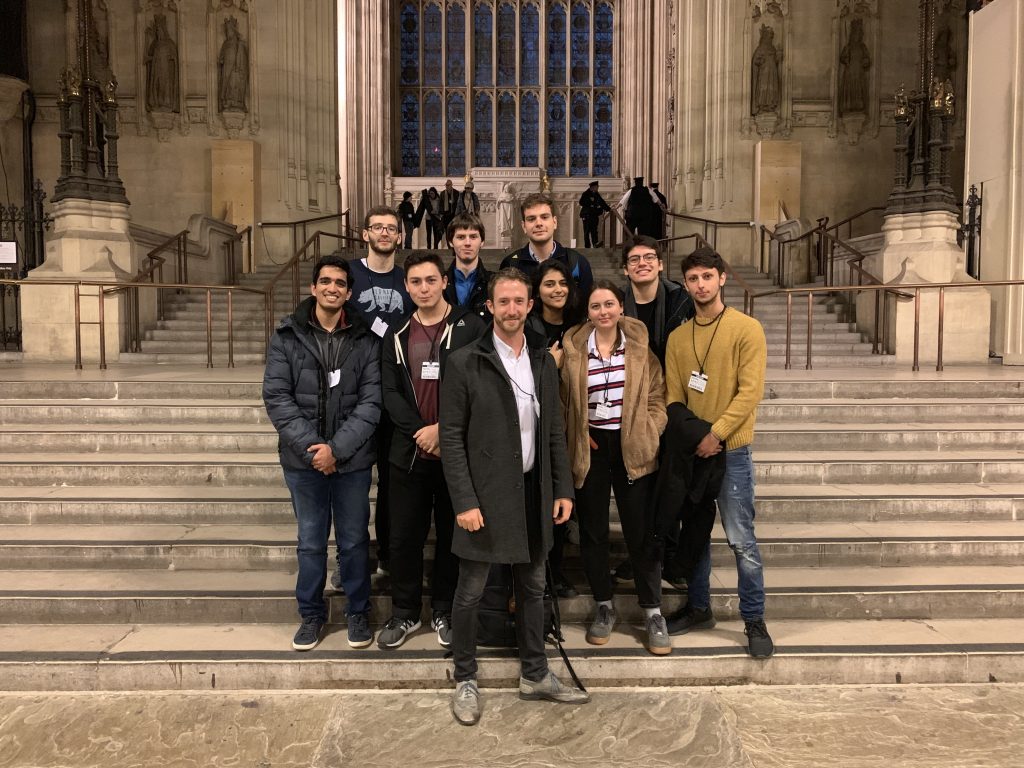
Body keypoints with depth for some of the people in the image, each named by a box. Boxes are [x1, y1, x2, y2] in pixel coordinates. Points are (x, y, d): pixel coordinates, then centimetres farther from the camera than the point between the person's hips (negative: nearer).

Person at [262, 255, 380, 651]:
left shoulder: (365, 339, -1)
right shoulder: (287, 336, 0)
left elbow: (371, 401, -6)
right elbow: (276, 396, -6)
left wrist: (337, 448, -15)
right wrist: (311, 447, -14)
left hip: (352, 459, 0)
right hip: (303, 458, 1)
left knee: (354, 540, 11)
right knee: (310, 542, 13)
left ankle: (358, 612, 29)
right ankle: (311, 613, 31)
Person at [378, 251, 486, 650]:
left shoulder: (470, 328, -2)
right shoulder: (396, 336, 10)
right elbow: (390, 392, 2)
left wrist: (443, 429, -15)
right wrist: (419, 431, -13)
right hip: (409, 451, 3)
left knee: (451, 534, 9)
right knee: (404, 536, 9)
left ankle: (445, 612, 25)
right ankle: (404, 613, 25)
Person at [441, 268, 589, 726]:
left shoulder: (543, 363, 8)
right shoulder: (464, 363, -7)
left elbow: (555, 432, 11)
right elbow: (451, 437, -10)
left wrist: (563, 489, 6)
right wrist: (464, 502, -15)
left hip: (533, 492, 5)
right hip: (486, 495, -5)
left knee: (532, 586, 16)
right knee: (471, 591, 6)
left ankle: (534, 675, 31)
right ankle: (465, 680, 24)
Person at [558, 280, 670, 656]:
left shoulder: (639, 344, 2)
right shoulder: (573, 347, 2)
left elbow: (656, 395, 3)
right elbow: (562, 400, 8)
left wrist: (649, 434, -7)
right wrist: (577, 436, -2)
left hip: (632, 448, -1)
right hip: (590, 448, 1)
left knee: (641, 531, 2)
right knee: (592, 531, 9)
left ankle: (653, 612, 15)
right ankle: (603, 607, 25)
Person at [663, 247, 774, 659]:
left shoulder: (747, 329, -6)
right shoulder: (677, 337, 8)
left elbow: (750, 391, -13)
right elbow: (673, 396, 7)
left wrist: (716, 433, -18)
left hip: (730, 450, -4)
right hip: (689, 450, 5)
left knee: (742, 540, -2)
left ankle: (754, 620, 12)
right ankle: (698, 608, 29)